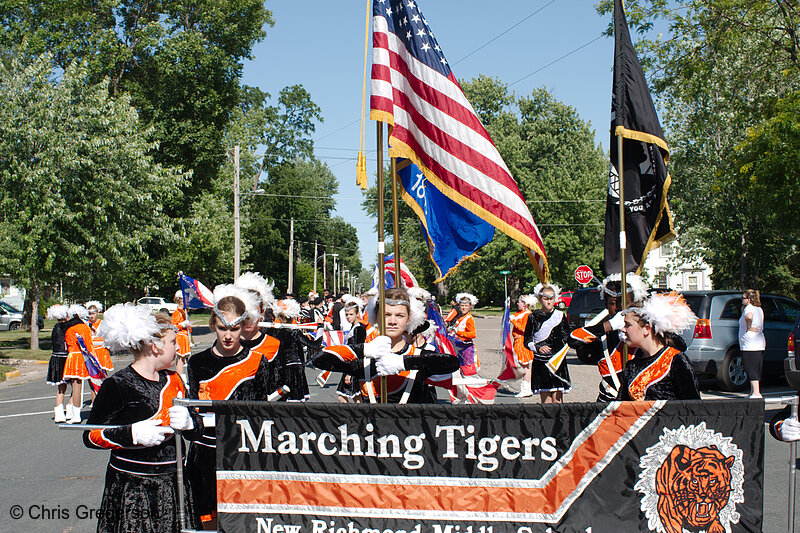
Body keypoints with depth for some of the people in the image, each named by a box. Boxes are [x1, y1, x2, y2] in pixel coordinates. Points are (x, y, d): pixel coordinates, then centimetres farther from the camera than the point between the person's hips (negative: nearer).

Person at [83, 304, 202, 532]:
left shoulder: (173, 380, 10)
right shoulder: (116, 385, -8)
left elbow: (196, 430, 15)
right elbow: (91, 436, -8)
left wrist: (188, 422, -8)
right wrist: (133, 434, -20)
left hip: (172, 484, 5)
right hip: (131, 489, -5)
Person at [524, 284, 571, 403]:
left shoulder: (560, 316, 7)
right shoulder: (534, 317, 4)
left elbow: (567, 338, 11)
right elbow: (528, 341, 5)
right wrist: (538, 348, -13)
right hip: (540, 361, 0)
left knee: (557, 399, -4)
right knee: (546, 399, -2)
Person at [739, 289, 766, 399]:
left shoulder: (749, 308, -11)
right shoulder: (759, 309, 17)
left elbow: (749, 317, -34)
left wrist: (749, 328, -19)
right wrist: (743, 311, 17)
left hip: (749, 344, -9)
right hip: (760, 344, 9)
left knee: (752, 370, -7)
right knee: (756, 370, 14)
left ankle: (756, 393, -11)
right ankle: (753, 392, 21)